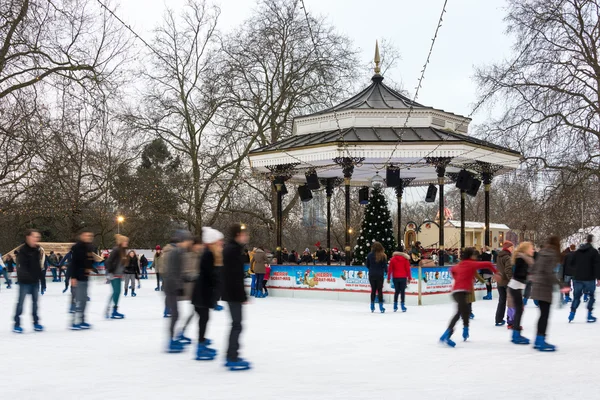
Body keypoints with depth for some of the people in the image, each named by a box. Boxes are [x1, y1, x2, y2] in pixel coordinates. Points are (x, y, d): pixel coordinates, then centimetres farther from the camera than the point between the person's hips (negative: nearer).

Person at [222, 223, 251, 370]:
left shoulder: (229, 248, 14)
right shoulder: (234, 249, -18)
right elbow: (236, 276, -22)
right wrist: (242, 296, -20)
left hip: (230, 292, 10)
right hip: (234, 293, -10)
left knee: (236, 324, 17)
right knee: (237, 325, -6)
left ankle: (231, 356, 24)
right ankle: (233, 359, -3)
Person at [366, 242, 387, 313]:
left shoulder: (370, 255, -5)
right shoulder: (383, 256, -10)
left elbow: (367, 264, 3)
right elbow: (385, 266, -7)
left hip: (371, 275, 2)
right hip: (380, 275, -2)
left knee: (373, 290, 12)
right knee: (380, 290, 5)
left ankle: (372, 307, 14)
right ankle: (381, 307, 3)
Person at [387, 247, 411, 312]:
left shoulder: (393, 259, 2)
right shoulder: (405, 258, -2)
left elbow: (390, 269, 2)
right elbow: (408, 269, -2)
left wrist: (388, 278, 7)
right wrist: (409, 278, 4)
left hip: (395, 278, 2)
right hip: (403, 277, -2)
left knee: (396, 291, 11)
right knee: (402, 291, 0)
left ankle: (395, 306, 9)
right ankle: (402, 305, -6)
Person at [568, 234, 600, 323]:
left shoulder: (577, 251, 6)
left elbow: (573, 263, 13)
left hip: (577, 278, 4)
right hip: (589, 279, -4)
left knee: (576, 296, 11)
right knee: (591, 296, 11)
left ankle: (572, 314, 2)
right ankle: (589, 315, 7)